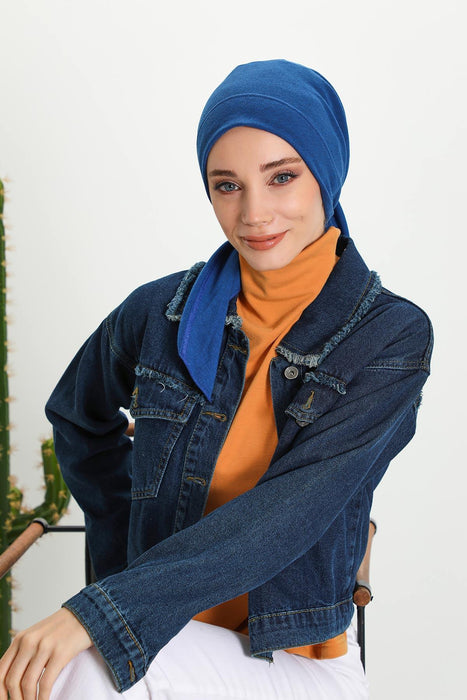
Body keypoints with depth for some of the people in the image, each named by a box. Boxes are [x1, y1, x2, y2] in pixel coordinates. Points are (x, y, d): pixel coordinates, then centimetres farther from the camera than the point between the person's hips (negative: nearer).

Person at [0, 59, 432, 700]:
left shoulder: (393, 337, -9)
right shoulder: (162, 312, 0)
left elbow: (289, 515, -20)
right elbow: (77, 415, 21)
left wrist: (101, 609, -26)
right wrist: (127, 547, 11)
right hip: (172, 638, 3)